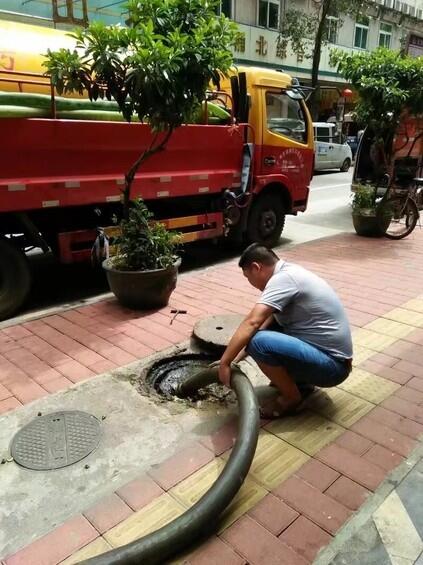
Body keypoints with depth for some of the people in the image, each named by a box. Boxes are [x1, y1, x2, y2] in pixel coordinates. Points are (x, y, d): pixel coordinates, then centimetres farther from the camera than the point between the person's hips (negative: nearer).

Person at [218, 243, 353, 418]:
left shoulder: (283, 278, -19)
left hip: (332, 365, -10)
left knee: (259, 342, -26)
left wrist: (224, 362, -20)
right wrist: (237, 357, 7)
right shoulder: (288, 272, 10)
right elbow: (262, 324, 12)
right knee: (265, 324, 11)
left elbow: (251, 323, -28)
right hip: (329, 353, 10)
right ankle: (301, 381, 16)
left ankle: (292, 397, -1)